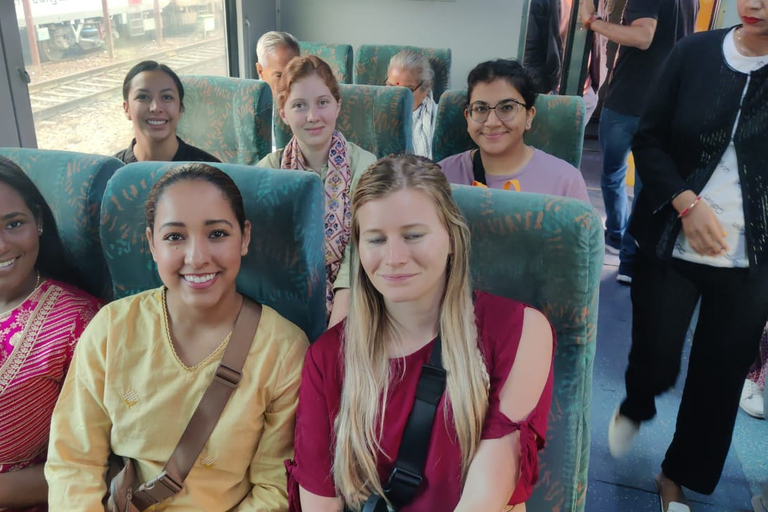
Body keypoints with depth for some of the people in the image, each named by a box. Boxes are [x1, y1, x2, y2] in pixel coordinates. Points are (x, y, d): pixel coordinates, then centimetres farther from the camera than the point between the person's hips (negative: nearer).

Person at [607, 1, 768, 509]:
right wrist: (686, 202, -14)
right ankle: (634, 410, 43)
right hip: (671, 245, 0)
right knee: (654, 361, 5)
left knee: (720, 376, 10)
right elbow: (649, 139, 0)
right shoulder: (695, 52, -3)